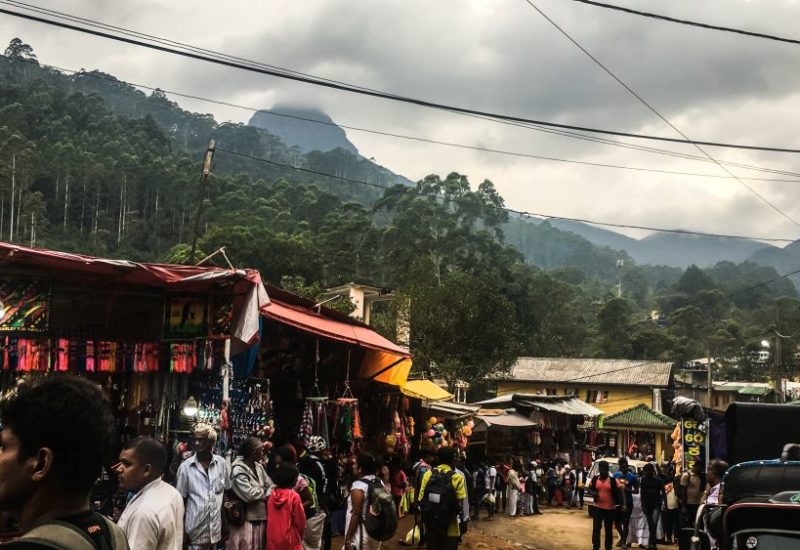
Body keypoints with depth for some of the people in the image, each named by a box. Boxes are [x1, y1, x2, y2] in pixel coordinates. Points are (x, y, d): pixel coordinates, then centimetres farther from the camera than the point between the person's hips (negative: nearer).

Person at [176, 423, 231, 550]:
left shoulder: (221, 463, 1)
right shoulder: (185, 467, -5)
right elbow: (181, 500, -1)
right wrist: (182, 531, -3)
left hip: (216, 529, 2)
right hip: (195, 530, -2)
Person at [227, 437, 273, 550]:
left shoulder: (258, 467, 8)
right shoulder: (238, 470, -17)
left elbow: (271, 485, 7)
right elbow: (250, 495, -23)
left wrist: (264, 496, -13)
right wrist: (263, 492, -6)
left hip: (261, 518, 8)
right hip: (247, 521, -8)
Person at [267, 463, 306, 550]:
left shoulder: (272, 495, 1)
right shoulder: (294, 496, -14)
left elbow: (269, 517, 9)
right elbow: (300, 520, -7)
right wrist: (299, 535, 10)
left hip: (273, 540, 5)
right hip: (290, 540, -5)